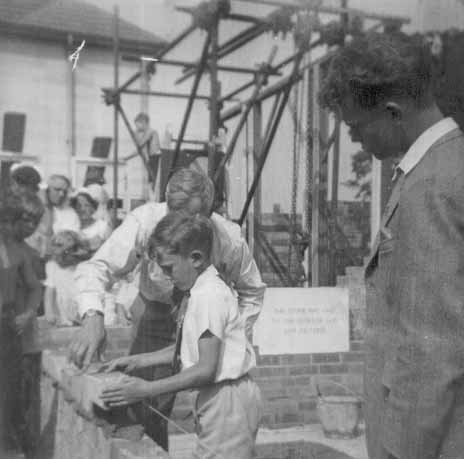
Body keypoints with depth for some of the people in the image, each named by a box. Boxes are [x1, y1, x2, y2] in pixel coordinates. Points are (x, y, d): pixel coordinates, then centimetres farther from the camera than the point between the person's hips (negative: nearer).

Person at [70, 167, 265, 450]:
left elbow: (252, 291, -5)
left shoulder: (230, 238, -22)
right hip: (157, 314, 0)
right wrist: (93, 316, -46)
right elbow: (98, 267, -29)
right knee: (149, 408, -2)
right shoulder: (145, 221, -26)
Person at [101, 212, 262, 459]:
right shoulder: (197, 292, 10)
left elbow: (206, 369, -21)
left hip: (227, 399, -9)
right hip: (216, 399, 9)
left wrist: (147, 389, -19)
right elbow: (187, 349, 19)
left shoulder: (210, 295, -20)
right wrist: (138, 360, 15)